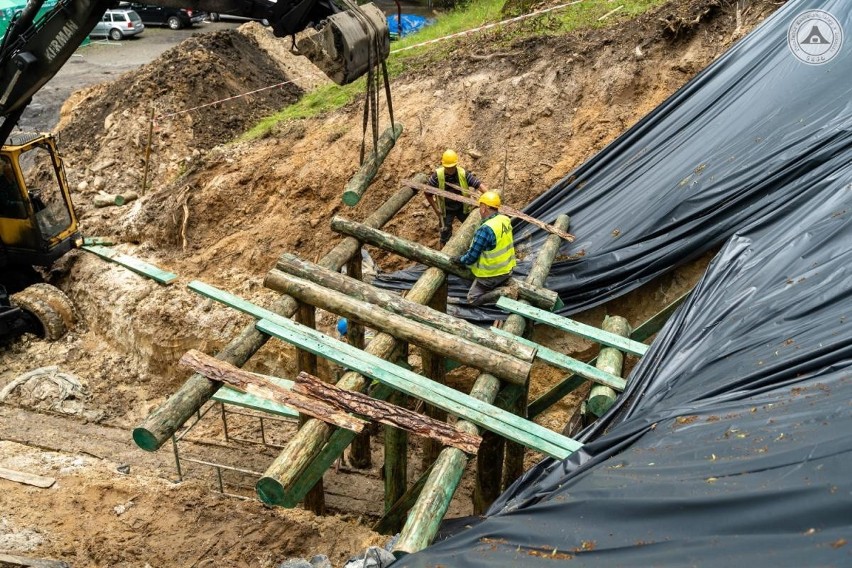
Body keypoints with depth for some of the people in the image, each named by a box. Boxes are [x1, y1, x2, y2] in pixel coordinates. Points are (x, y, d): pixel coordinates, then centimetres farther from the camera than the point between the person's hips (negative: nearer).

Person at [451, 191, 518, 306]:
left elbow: (471, 257, -21)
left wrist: (460, 260, 1)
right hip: (507, 269, 7)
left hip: (491, 274, -7)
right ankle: (507, 286, 7)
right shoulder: (506, 220, -4)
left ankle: (502, 293, -10)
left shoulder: (485, 229, -29)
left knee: (472, 299, 8)